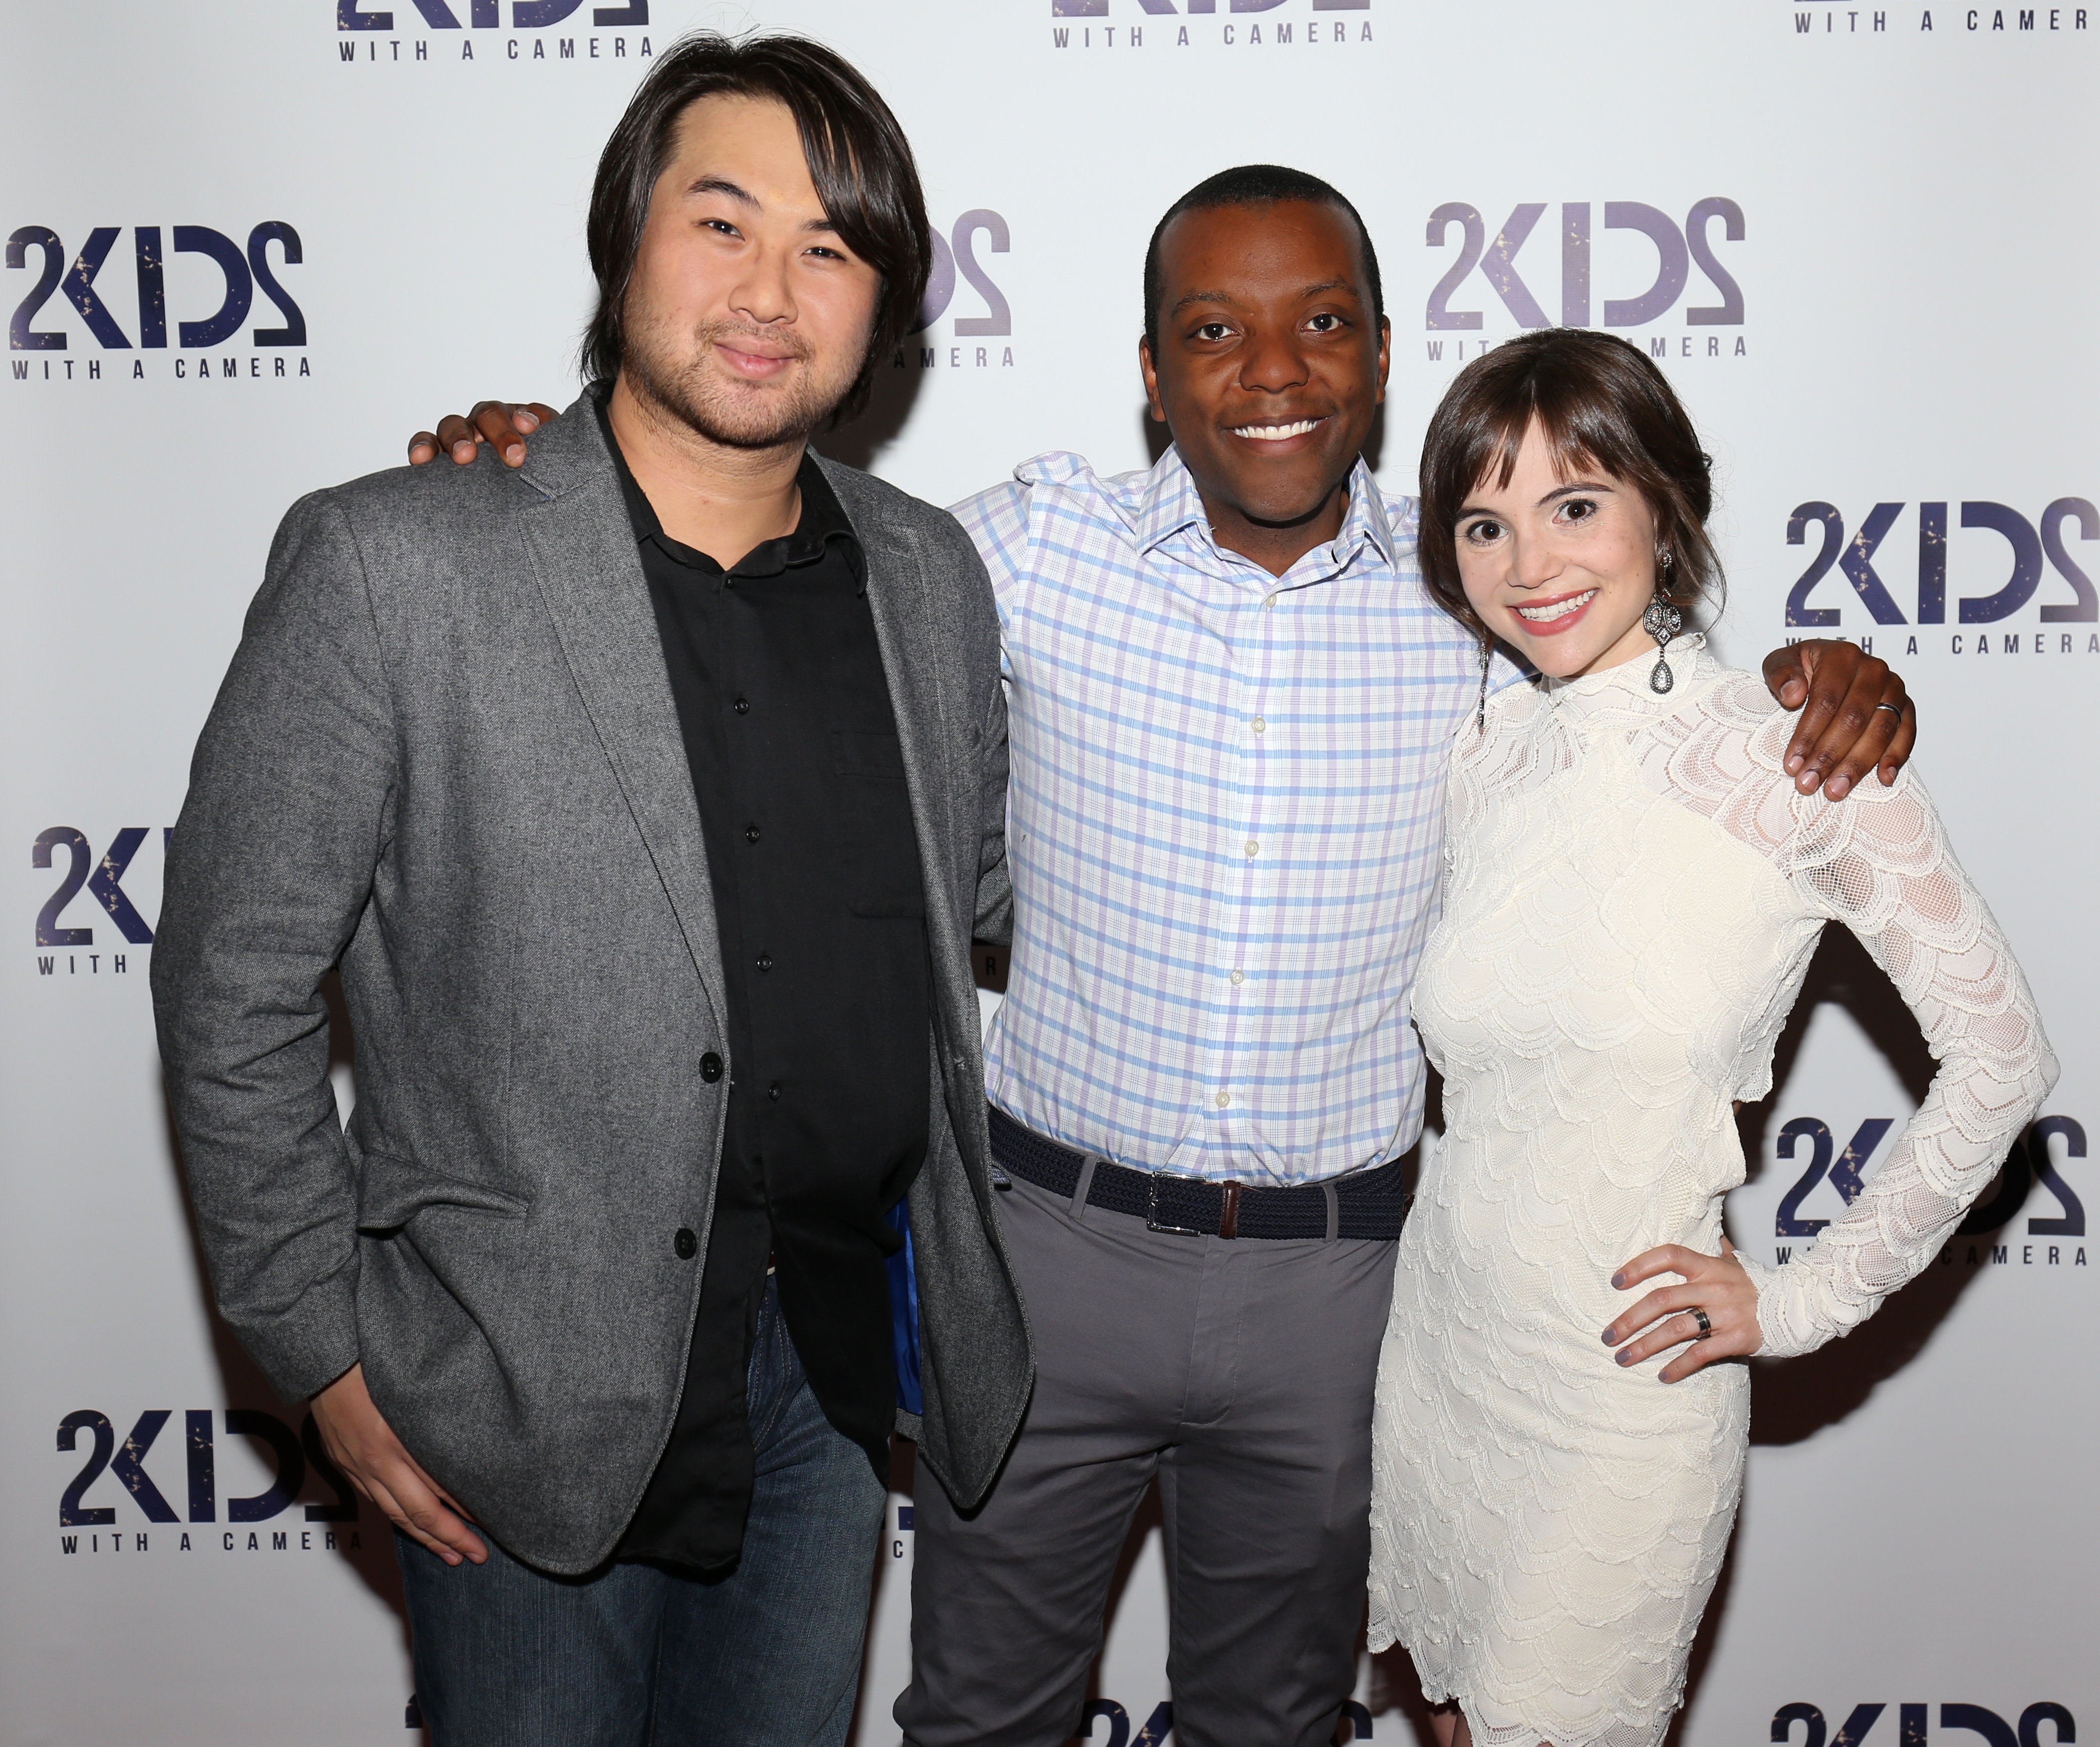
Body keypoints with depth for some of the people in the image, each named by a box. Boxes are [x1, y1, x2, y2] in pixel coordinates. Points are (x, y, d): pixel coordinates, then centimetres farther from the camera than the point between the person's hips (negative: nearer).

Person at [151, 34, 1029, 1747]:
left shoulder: (930, 574, 0)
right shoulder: (390, 564, -15)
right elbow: (234, 986, -10)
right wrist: (330, 1354, -8)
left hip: (839, 1358, 5)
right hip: (531, 1390, -4)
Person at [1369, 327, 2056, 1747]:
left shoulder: (1799, 761, -13)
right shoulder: (1484, 755, 1)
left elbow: (2001, 1058, -6)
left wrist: (1808, 1298, -6)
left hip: (1623, 1396, -4)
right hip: (1435, 1351, 5)